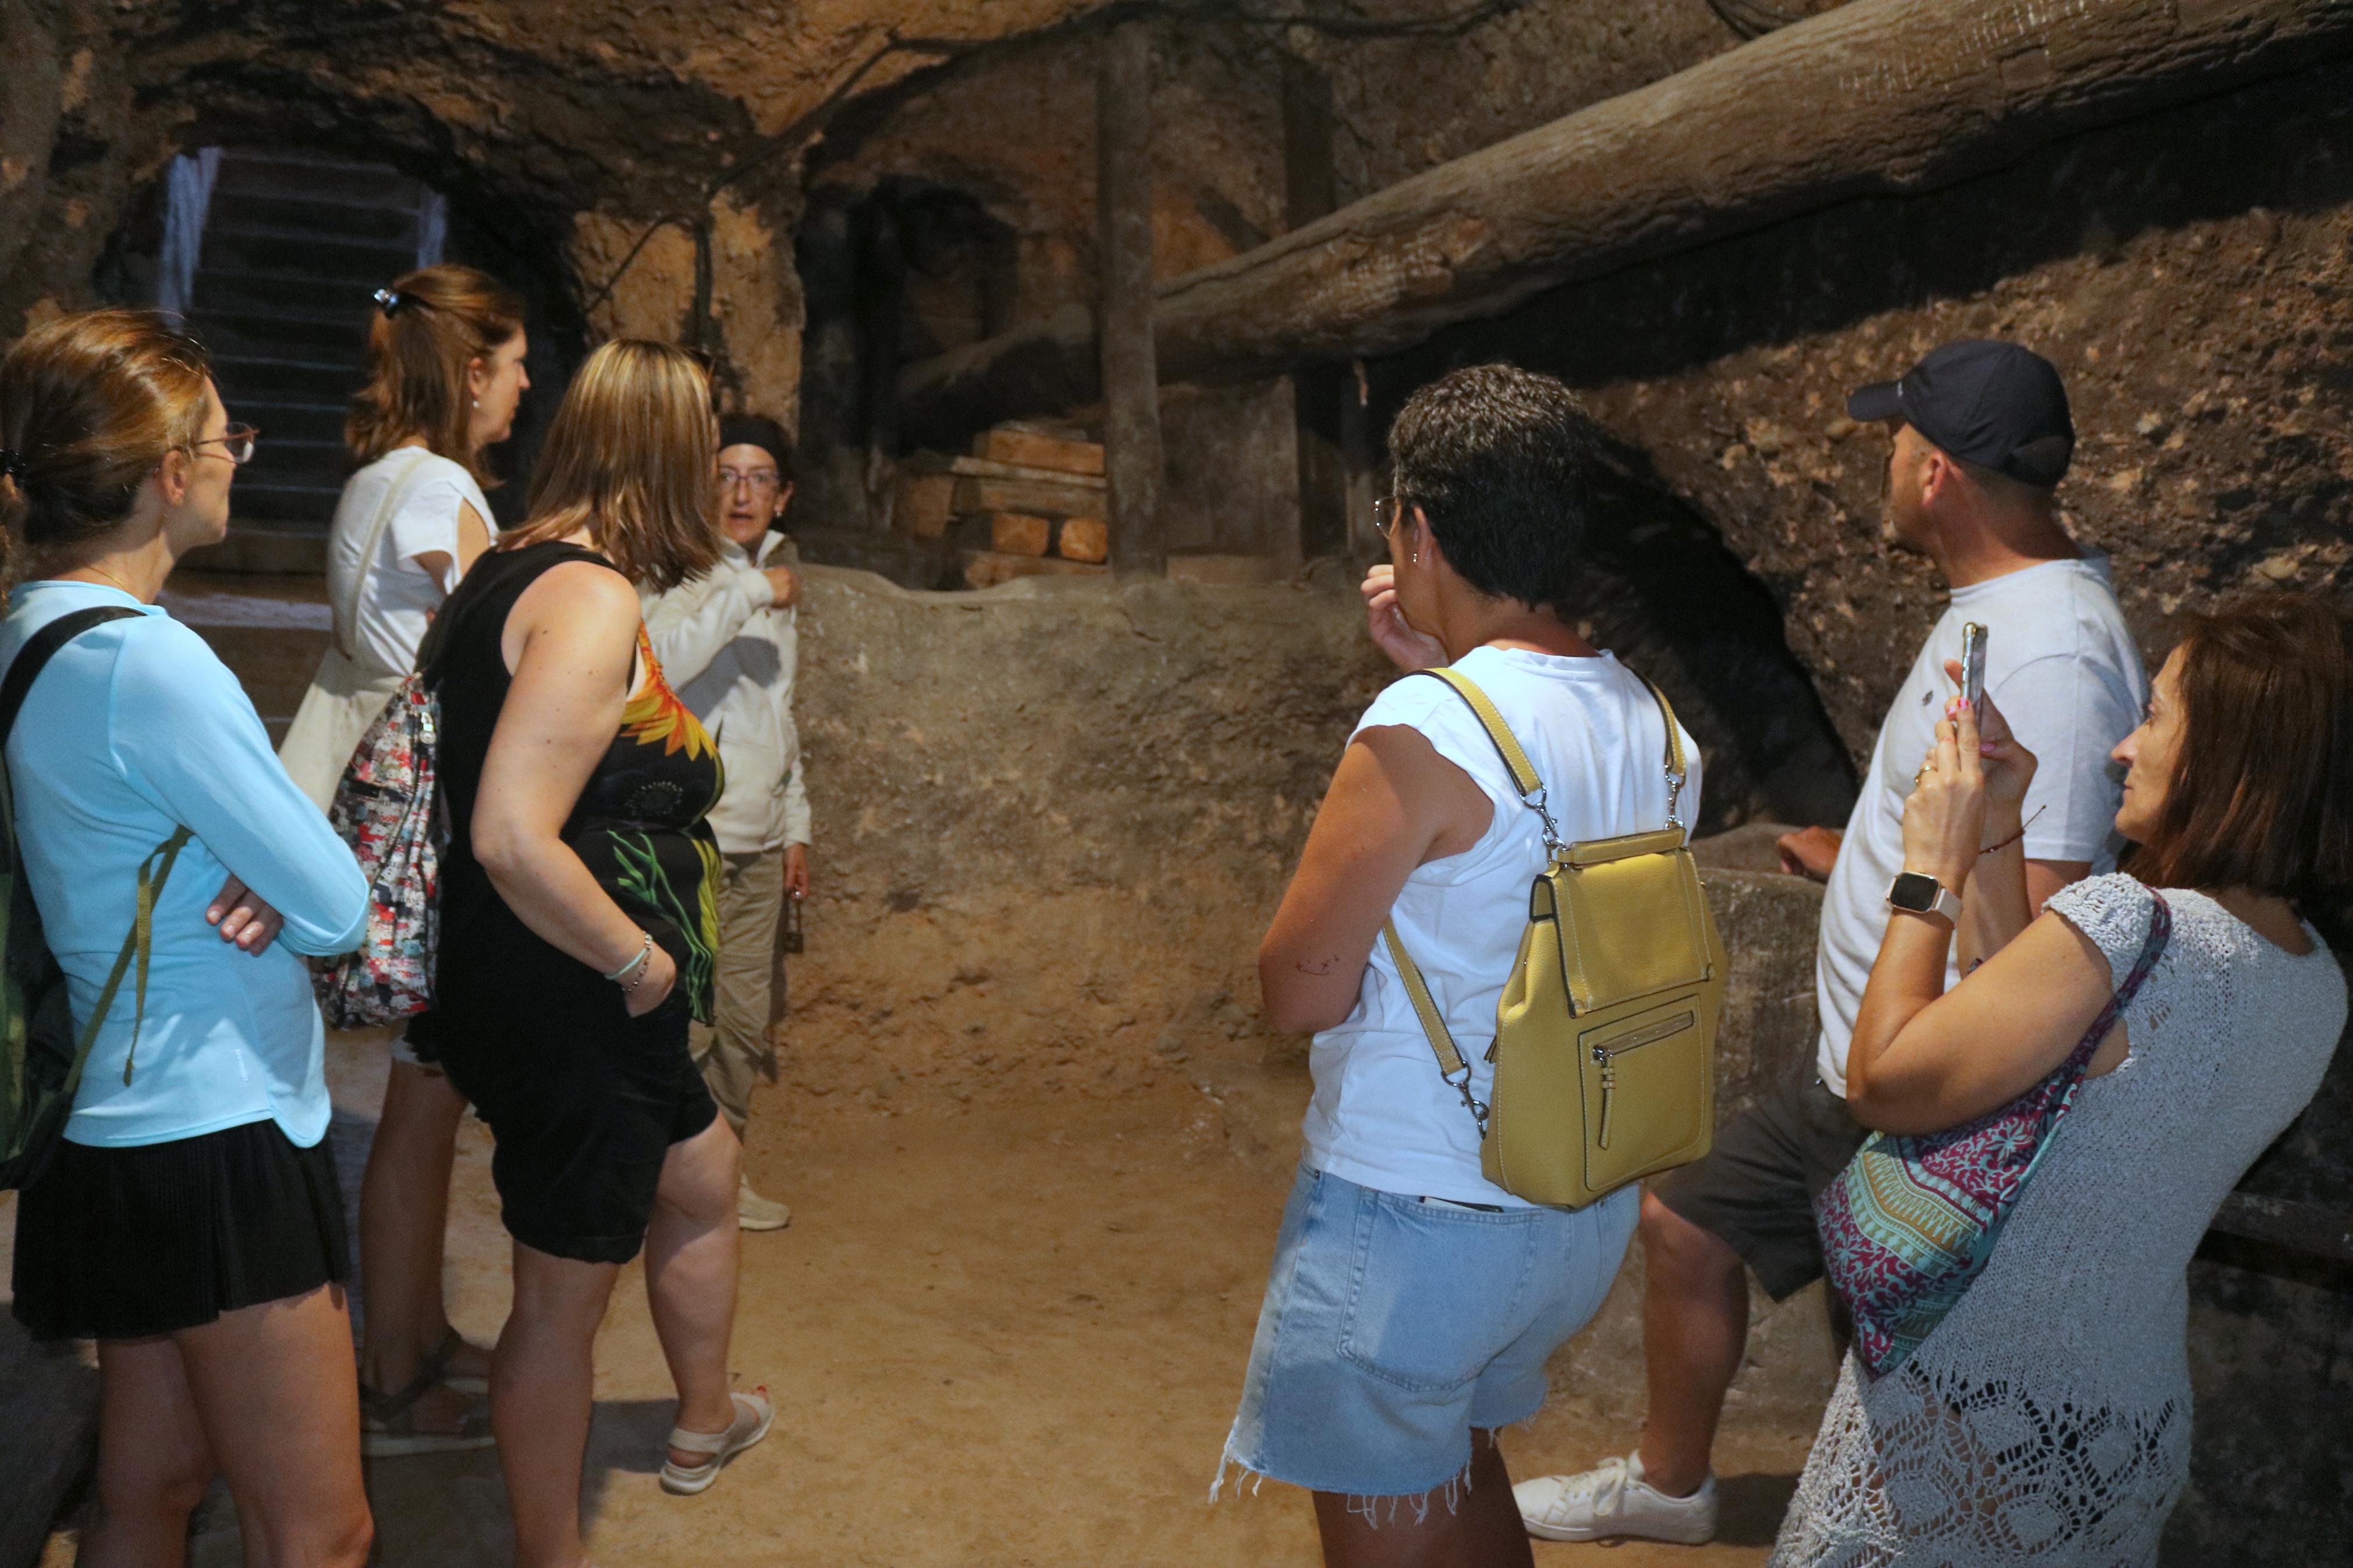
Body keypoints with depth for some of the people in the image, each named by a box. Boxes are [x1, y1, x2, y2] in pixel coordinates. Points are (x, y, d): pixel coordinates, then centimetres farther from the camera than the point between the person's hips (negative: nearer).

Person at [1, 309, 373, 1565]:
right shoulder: (147, 663, -22)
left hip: (126, 1131, 10)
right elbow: (342, 911, -20)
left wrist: (265, 882, -7)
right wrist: (286, 897, 1)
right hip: (216, 1144, -9)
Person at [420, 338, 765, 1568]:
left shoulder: (506, 569, 4)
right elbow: (513, 839, -30)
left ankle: (704, 1421, 51)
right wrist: (639, 961, -20)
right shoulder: (593, 596, -24)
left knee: (701, 1171, 29)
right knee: (565, 1293, 8)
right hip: (568, 1008, -10)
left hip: (542, 995, 10)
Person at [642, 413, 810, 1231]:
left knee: (749, 1025, 12)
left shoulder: (778, 589, 17)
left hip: (760, 843, 7)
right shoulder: (682, 576, -7)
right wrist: (747, 595, -22)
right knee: (684, 1026, -5)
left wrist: (796, 827, 21)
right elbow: (651, 666, -28)